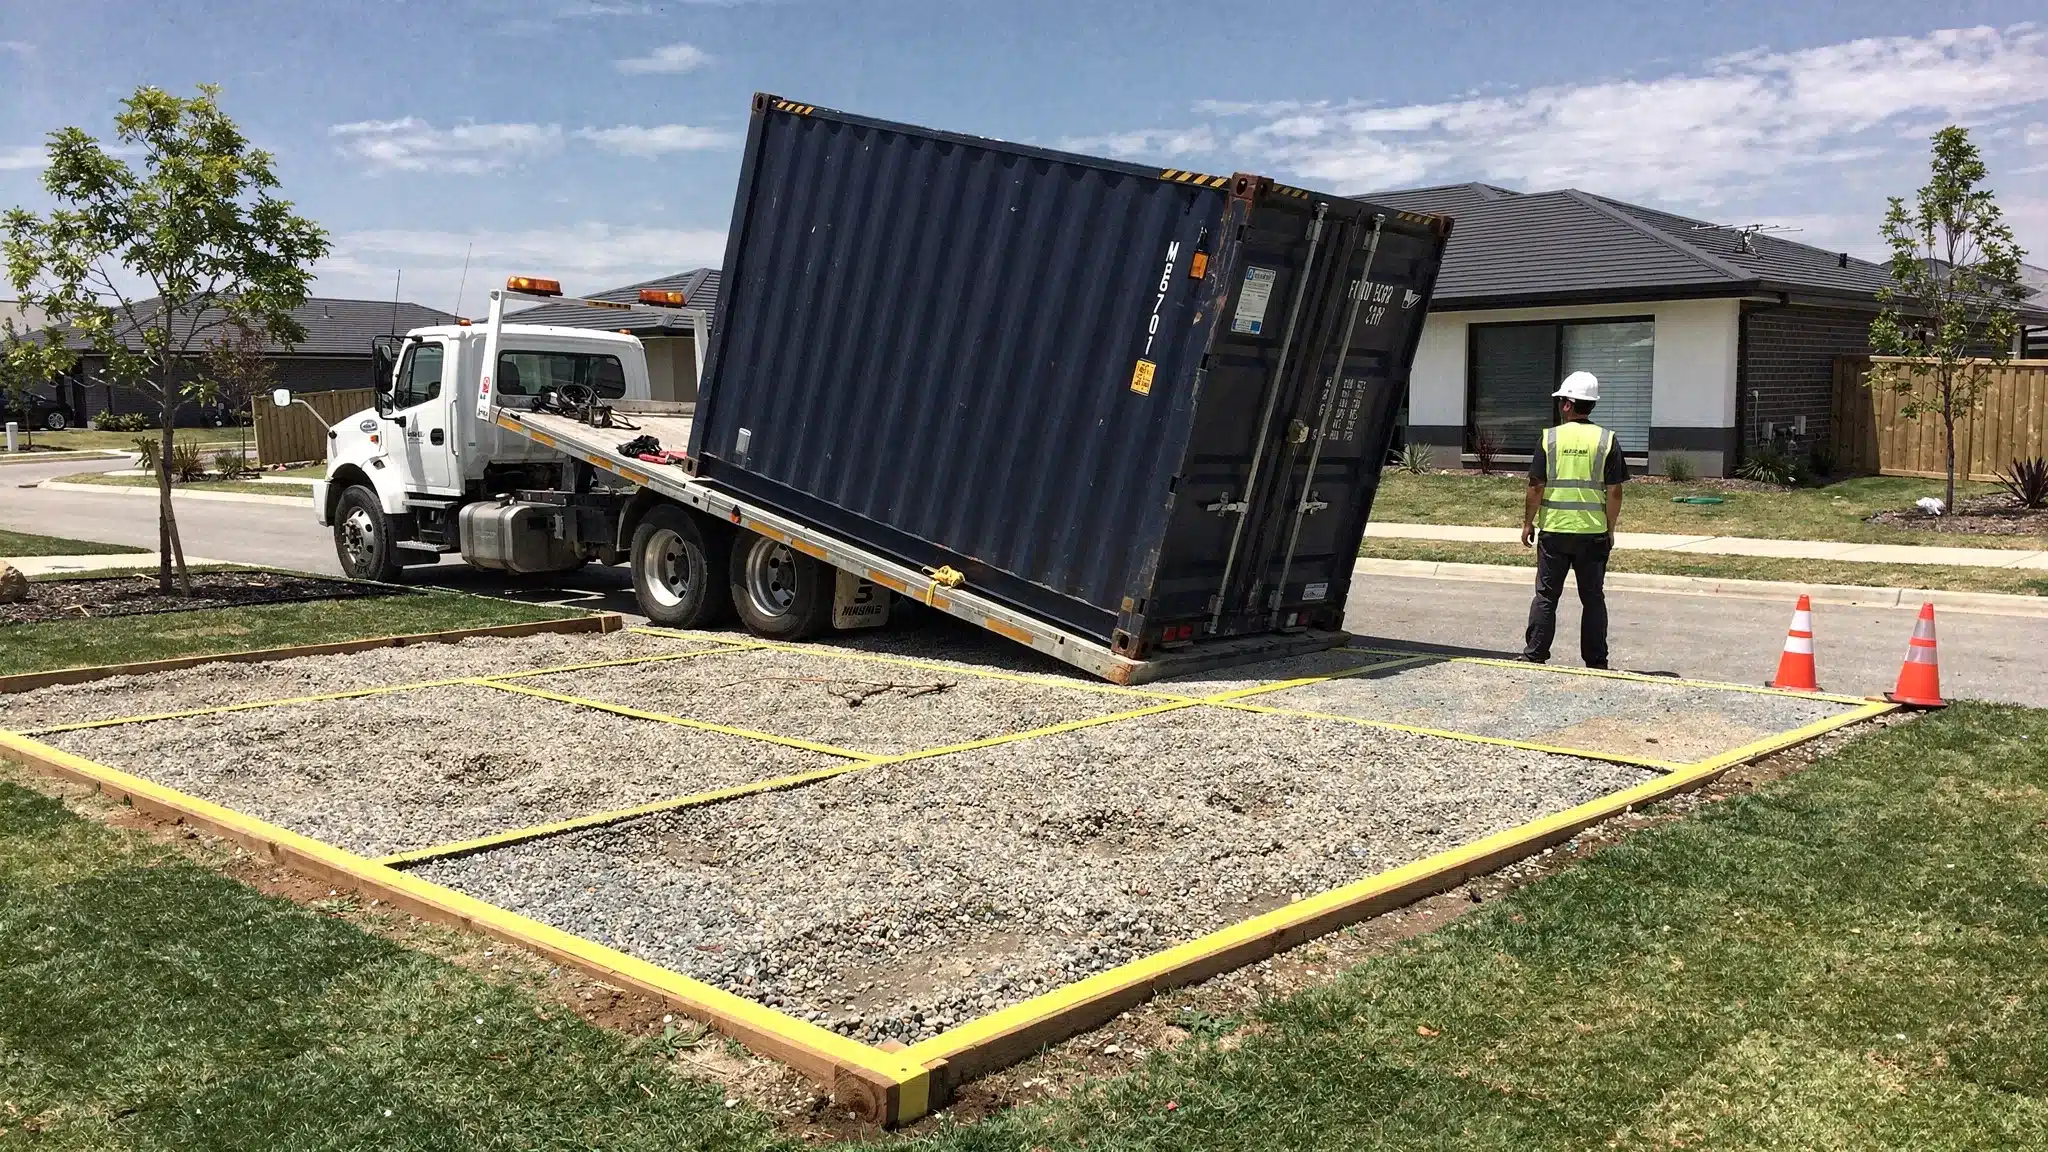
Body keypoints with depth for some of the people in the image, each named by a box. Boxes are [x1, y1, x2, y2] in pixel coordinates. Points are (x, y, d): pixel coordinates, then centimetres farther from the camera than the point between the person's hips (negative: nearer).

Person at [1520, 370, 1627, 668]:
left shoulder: (1549, 438, -5)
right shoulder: (1606, 440, -2)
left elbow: (1536, 486, -5)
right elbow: (1614, 491, -3)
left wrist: (1528, 522, 6)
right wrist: (1610, 528, 8)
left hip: (1553, 530, -1)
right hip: (1593, 532, 1)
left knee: (1546, 595, 7)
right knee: (1593, 598, 9)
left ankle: (1534, 655, 8)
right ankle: (1596, 662, 12)